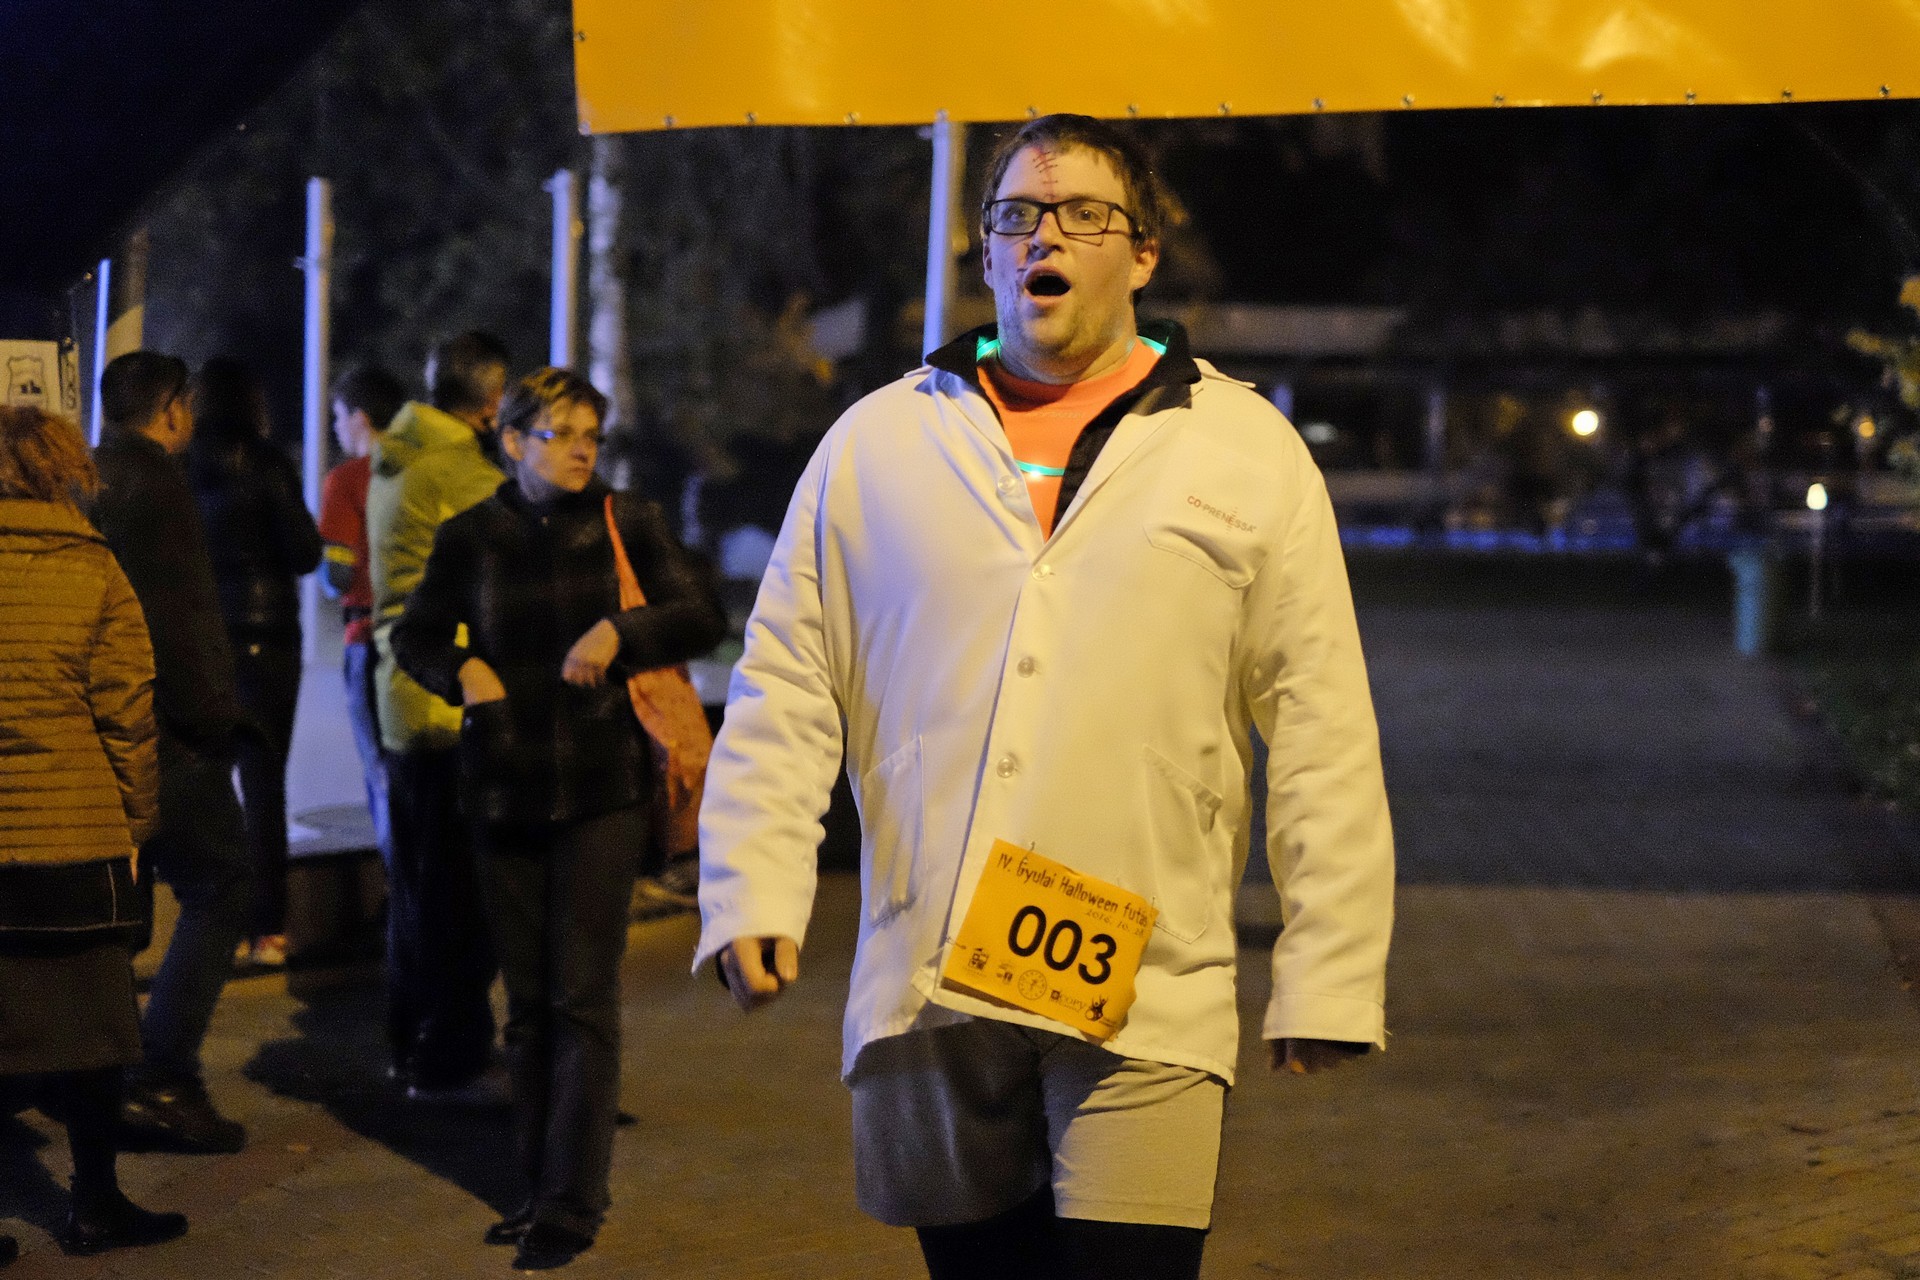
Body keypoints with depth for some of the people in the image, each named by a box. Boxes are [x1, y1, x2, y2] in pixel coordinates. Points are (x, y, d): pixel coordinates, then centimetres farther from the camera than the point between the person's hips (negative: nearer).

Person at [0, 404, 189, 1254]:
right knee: (83, 1022, 10)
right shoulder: (93, 570, -5)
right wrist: (135, 821, 7)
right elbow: (128, 714, -5)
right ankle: (96, 1205, 18)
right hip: (72, 839, -1)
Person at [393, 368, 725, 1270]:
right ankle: (538, 1187, 19)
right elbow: (414, 637, 13)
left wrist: (622, 630, -15)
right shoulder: (471, 536, 3)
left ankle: (572, 1206, -4)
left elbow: (706, 617, 1)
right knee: (527, 1001, 9)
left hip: (600, 787, -2)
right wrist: (461, 670, -8)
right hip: (505, 788, 2)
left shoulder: (625, 525, 0)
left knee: (583, 998, -7)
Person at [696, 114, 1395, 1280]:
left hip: (1146, 1002, -2)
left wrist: (1331, 975, -1)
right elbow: (787, 686, 11)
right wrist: (756, 888, -3)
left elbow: (1322, 731, 4)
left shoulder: (1247, 452, 7)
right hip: (923, 993, 2)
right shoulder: (877, 442, 12)